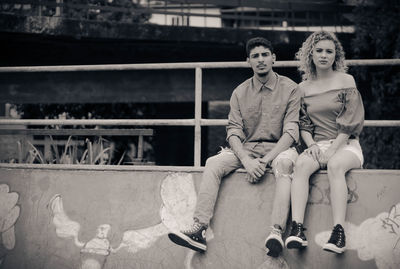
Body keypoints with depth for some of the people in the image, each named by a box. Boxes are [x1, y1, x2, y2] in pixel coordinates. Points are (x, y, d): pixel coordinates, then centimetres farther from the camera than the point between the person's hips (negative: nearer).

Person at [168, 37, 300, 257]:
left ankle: (277, 231, -51)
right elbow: (233, 132, 0)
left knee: (284, 163, -38)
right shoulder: (240, 93, 9)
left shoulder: (289, 89, 0)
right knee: (213, 164, -23)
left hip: (278, 148, -3)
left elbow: (291, 131, -8)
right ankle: (199, 229, -35)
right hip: (246, 148, 3)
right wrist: (247, 161, -19)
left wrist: (265, 160, -21)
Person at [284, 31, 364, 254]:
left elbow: (351, 122, -3)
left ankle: (339, 231, -43)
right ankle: (297, 229, -43)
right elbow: (303, 123, 13)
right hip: (317, 145, 3)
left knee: (335, 165, -36)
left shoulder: (346, 81, 3)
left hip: (346, 145, -2)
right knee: (302, 164, -31)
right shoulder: (303, 87, 13)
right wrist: (311, 144, -8)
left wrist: (332, 150, -13)